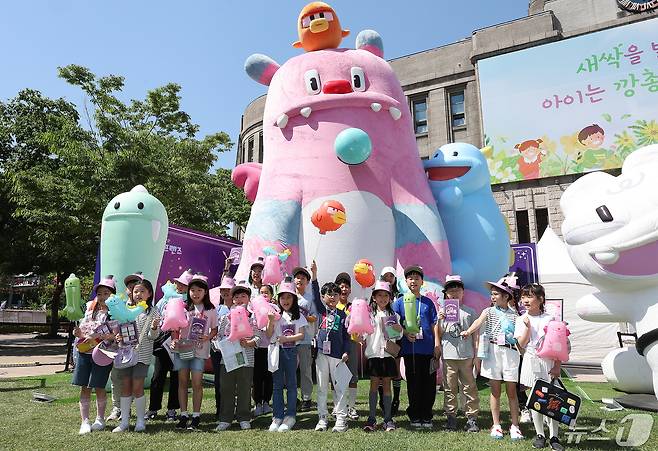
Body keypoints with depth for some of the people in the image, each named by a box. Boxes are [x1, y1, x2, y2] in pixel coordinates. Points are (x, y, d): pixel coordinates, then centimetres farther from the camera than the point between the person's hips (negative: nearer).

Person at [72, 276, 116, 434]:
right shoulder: (90, 310, 12)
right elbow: (82, 329, 17)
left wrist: (96, 336, -23)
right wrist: (80, 333, -3)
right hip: (85, 352, 5)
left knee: (99, 387, 3)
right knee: (85, 387, 5)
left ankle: (100, 419, 22)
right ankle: (85, 421, 15)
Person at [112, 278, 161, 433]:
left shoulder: (153, 312, -4)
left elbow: (152, 336, -7)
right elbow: (120, 327, 17)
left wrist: (154, 328, -29)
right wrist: (118, 337, -5)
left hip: (142, 354, -4)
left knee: (137, 388, 0)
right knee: (125, 387, 9)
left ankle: (140, 421, 15)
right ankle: (124, 421, 19)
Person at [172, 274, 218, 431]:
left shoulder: (210, 310, 3)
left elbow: (215, 329, 8)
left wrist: (208, 337, -11)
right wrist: (174, 340, -11)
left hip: (199, 350, -2)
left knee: (197, 383, -4)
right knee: (183, 382, 7)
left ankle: (196, 416, 8)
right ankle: (183, 415, 18)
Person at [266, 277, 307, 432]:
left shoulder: (298, 316, 3)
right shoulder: (275, 315, 4)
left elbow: (301, 335, -4)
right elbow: (268, 335, 1)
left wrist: (286, 338, -16)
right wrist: (271, 322, -15)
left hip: (291, 351, -1)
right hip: (276, 350, 1)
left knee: (291, 383, 4)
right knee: (277, 384, 6)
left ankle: (290, 416, 12)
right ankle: (277, 417, 12)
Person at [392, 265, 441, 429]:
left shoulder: (428, 302, 9)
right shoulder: (400, 302, 5)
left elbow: (434, 324, 9)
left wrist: (437, 343, 1)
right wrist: (405, 333, -12)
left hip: (428, 348, 2)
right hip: (410, 349, -1)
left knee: (429, 383, 4)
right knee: (413, 383, 6)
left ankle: (426, 416, 18)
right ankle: (414, 416, 19)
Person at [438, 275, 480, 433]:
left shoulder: (469, 312, 6)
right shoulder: (443, 312, 6)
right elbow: (439, 335, 6)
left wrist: (476, 355, 4)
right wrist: (440, 321, -11)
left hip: (466, 355, 0)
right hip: (448, 356, 1)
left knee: (470, 387, 3)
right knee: (450, 388, 7)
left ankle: (472, 418, 12)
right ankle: (451, 417, 17)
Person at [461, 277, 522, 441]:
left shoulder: (514, 315, 10)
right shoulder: (489, 311, 6)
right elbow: (479, 321, -16)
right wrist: (468, 331, -35)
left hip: (510, 352, 0)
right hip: (493, 351, 0)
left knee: (512, 391, 3)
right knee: (495, 390, 5)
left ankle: (515, 426, 14)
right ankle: (496, 425, 15)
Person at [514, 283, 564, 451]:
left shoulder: (549, 319, -1)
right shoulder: (522, 319, 3)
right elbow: (522, 344, -3)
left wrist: (557, 366, -6)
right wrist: (527, 326, -15)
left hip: (549, 363, -1)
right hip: (532, 363, 1)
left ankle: (553, 437, 10)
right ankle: (540, 435, 18)